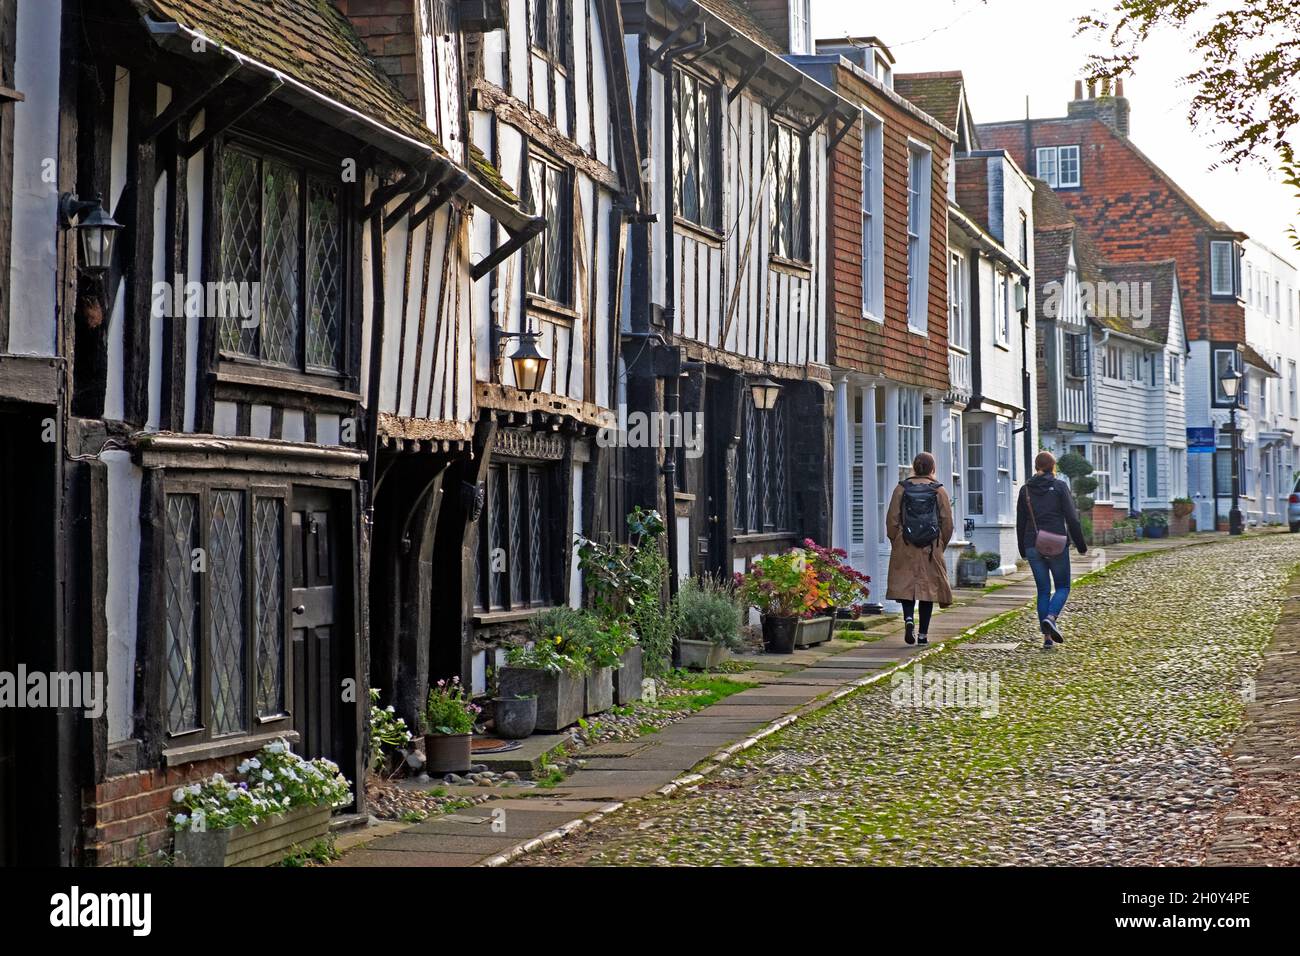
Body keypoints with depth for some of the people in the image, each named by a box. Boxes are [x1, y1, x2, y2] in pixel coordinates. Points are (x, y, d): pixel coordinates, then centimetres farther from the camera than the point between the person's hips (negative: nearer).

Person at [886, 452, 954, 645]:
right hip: (932, 548, 0)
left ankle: (908, 618, -17)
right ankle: (923, 634, 7)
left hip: (905, 547, 0)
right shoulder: (939, 491, 0)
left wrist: (895, 542, 13)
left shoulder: (901, 489, 0)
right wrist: (941, 545, 15)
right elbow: (947, 523, 1)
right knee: (929, 586, 7)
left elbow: (892, 520, 0)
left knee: (906, 585, 9)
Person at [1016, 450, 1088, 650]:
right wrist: (1081, 546, 1)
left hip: (1033, 546, 3)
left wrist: (1023, 551, 18)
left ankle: (1047, 637, 4)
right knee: (1063, 587, 9)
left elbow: (1020, 523, 9)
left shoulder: (1026, 489, 7)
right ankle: (1051, 618, -19)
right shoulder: (1060, 486, -3)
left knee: (1043, 590, 9)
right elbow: (1072, 519, -7)